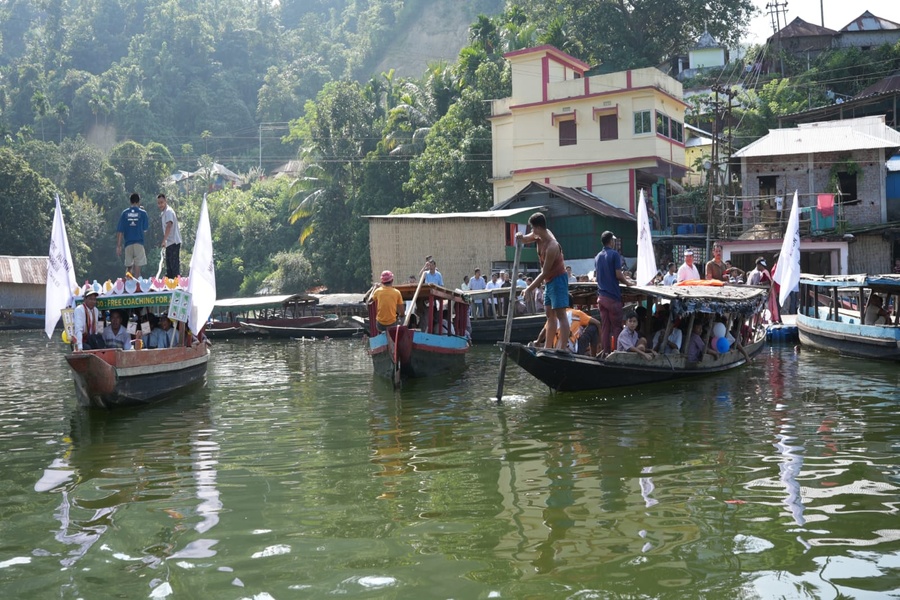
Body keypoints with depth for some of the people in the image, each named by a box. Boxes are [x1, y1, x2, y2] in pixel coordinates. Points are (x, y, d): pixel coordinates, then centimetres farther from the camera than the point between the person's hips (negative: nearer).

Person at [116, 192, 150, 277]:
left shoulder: (124, 213, 3)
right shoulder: (142, 213, -1)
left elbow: (119, 231, 0)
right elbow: (145, 228, 5)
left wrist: (118, 246, 2)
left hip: (128, 243, 2)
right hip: (139, 242, -2)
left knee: (129, 266, 15)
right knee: (137, 267, -1)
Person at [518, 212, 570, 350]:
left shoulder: (552, 247, -28)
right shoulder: (540, 235, -2)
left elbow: (545, 273, -24)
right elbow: (526, 239, 14)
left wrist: (529, 289, -18)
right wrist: (520, 237, -12)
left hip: (558, 279, -10)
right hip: (549, 280, 10)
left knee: (560, 314, -14)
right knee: (550, 313, 13)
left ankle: (562, 349, -19)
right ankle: (547, 347, 20)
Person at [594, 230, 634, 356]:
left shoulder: (598, 256, 12)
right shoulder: (614, 254, -10)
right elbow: (618, 275, -15)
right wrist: (628, 282, 4)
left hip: (601, 295, 6)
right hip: (613, 296, -6)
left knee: (604, 326, 6)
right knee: (616, 326, 0)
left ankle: (605, 352, 6)